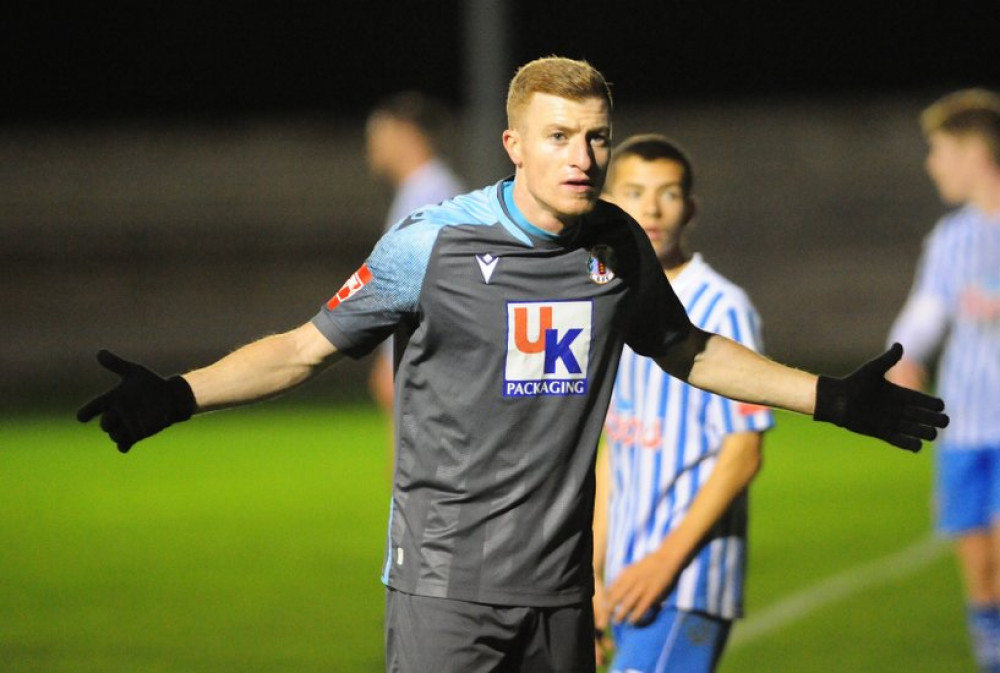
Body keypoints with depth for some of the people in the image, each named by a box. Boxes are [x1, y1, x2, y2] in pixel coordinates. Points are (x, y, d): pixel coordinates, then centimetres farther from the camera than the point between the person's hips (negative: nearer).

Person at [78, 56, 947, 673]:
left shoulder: (619, 245, 6)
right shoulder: (432, 243, -8)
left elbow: (689, 352, 23)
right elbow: (307, 348, -1)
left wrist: (832, 399, 24)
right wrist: (176, 396, -15)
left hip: (560, 583, 5)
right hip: (446, 582, -5)